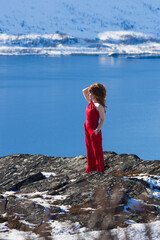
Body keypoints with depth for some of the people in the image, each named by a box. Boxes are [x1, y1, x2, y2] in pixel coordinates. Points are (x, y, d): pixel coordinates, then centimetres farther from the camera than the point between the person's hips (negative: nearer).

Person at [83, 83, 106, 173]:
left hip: (94, 132, -9)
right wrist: (93, 87, 8)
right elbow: (84, 91, 19)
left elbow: (103, 120, -14)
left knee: (97, 152, 0)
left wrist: (97, 130, -24)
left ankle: (100, 171, 6)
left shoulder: (99, 106, -15)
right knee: (90, 152, 15)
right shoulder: (91, 102, 9)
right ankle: (91, 170, 24)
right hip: (88, 130, 9)